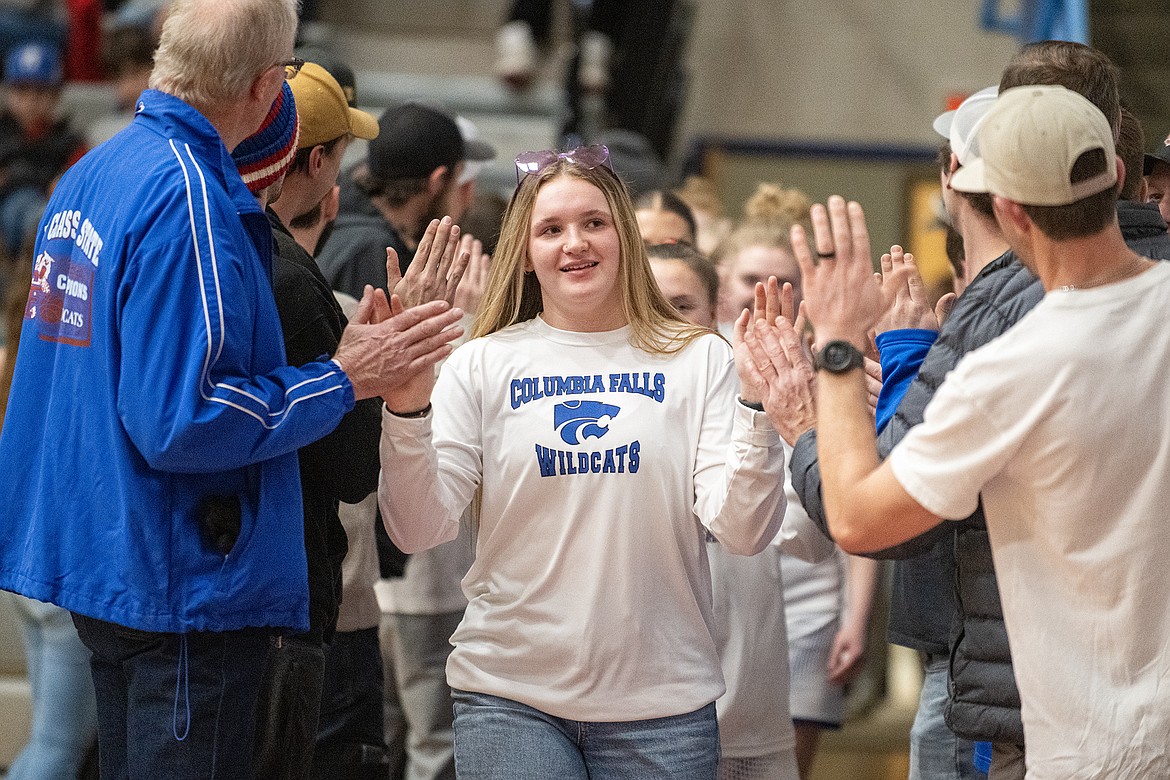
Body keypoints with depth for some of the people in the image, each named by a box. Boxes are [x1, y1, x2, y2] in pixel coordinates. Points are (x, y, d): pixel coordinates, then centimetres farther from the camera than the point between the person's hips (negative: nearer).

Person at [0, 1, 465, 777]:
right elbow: (177, 421, -23)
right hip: (183, 589, -10)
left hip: (102, 560, 10)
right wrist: (343, 381, -15)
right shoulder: (189, 198, -20)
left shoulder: (90, 174, 11)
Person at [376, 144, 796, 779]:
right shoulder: (483, 365, 4)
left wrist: (757, 408, -16)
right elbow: (418, 530, -4)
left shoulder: (698, 360, 3)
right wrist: (407, 409, -17)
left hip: (661, 702, 0)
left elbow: (743, 532, -5)